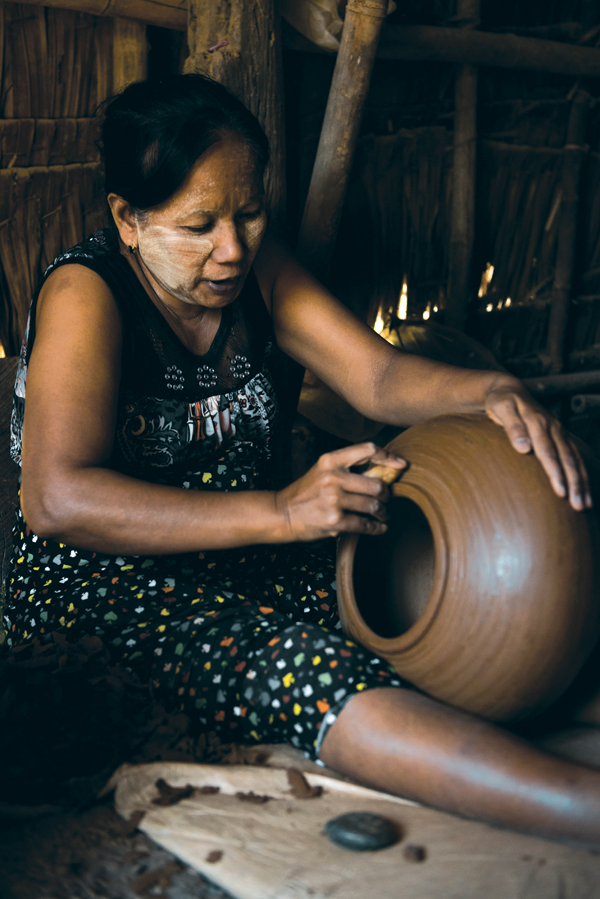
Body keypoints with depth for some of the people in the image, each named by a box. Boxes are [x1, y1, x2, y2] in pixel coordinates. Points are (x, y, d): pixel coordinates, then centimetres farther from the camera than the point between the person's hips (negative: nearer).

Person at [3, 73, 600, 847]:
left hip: (242, 553, 8)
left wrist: (488, 391, -25)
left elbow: (377, 375, -2)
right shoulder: (84, 295, -15)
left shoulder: (257, 268, 4)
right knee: (294, 666, -36)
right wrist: (282, 513, -36)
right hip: (100, 575, -7)